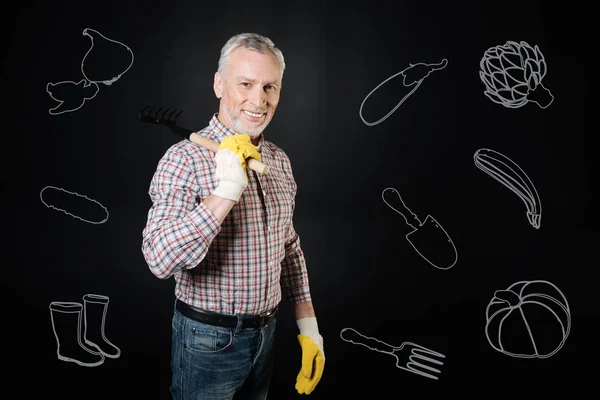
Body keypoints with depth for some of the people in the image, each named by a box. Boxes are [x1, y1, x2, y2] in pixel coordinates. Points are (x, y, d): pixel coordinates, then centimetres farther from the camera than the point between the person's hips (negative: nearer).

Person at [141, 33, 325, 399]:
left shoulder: (279, 160, 2)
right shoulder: (185, 158, -17)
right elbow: (160, 260, -28)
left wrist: (308, 324, 7)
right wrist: (226, 191, -34)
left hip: (267, 333, 6)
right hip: (209, 340, -6)